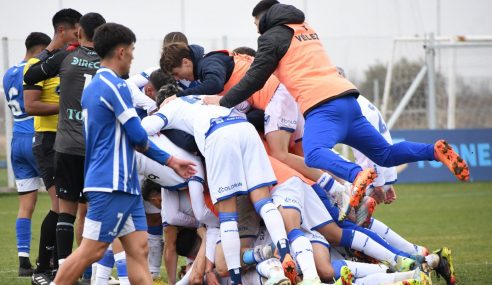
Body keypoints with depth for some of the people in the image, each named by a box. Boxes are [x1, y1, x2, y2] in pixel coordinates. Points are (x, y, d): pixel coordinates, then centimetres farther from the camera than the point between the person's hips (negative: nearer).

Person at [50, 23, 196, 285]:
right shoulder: (115, 86, -13)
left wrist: (170, 161, 23)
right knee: (91, 251, -9)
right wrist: (145, 145, 12)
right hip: (112, 184, -10)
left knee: (138, 249, 3)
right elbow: (139, 136, -14)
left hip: (124, 185, 10)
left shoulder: (92, 87, 18)